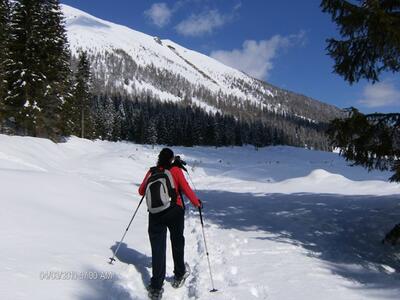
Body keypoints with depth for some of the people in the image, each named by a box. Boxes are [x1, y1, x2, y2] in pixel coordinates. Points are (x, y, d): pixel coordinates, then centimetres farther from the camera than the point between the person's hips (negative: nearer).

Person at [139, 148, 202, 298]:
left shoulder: (152, 171, 2)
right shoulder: (175, 170, -3)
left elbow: (141, 191, 8)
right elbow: (186, 189, -7)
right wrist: (197, 203, 6)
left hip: (155, 213, 1)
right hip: (175, 211, -1)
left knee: (158, 248, 4)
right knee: (177, 243, 19)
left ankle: (156, 286, 1)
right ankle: (179, 275, 34)